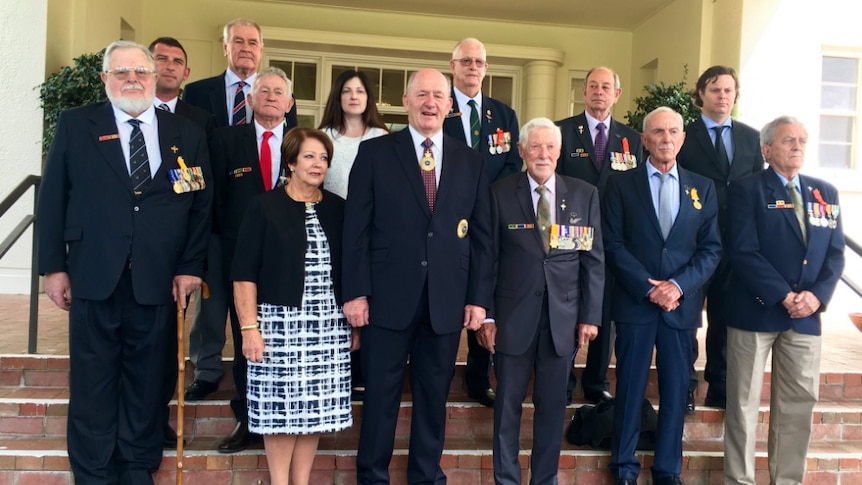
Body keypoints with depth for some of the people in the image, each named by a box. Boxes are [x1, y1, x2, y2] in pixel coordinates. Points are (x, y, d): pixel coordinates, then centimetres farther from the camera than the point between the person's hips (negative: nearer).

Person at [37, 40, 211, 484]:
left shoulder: (188, 135, 8)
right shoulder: (75, 125, 6)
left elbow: (201, 205, 7)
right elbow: (52, 198, 5)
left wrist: (190, 267, 0)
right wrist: (54, 265, 1)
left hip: (159, 281, 1)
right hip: (94, 277, 0)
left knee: (147, 383, 11)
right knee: (93, 384, 8)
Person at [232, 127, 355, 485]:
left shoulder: (338, 209, 9)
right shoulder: (264, 207, -1)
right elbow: (244, 272, -4)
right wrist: (249, 327, -10)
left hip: (329, 327, 3)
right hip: (279, 324, -3)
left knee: (315, 409, 7)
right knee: (281, 409, 2)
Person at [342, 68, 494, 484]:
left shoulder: (471, 162, 8)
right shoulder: (374, 153, 2)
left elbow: (482, 236, 7)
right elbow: (356, 228, -2)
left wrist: (479, 297, 2)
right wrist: (356, 292, -8)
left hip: (447, 301, 2)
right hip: (388, 297, -2)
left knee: (434, 397, 13)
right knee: (380, 395, 8)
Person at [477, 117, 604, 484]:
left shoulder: (585, 195, 4)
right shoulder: (501, 194, -1)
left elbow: (594, 259, 4)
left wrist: (590, 315, 1)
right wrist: (486, 316, -4)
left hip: (563, 318, 2)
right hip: (513, 316, -1)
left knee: (553, 405, 12)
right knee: (508, 404, 9)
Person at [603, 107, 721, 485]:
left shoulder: (703, 188, 10)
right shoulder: (621, 185, 3)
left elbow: (711, 248, 4)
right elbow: (613, 244, -4)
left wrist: (679, 285, -11)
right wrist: (647, 286, -13)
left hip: (682, 304, 2)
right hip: (634, 302, -2)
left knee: (676, 389, 8)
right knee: (630, 387, 5)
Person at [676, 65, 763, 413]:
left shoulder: (751, 138, 10)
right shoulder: (683, 137, -2)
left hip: (736, 242, 4)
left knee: (726, 317, 11)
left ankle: (719, 387, 25)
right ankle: (684, 386, 20)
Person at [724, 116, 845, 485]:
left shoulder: (826, 193, 13)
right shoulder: (746, 189, -3)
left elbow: (835, 253, 8)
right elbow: (743, 252, -12)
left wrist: (817, 295, -9)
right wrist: (784, 296, -16)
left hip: (805, 314, 5)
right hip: (755, 310, -5)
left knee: (799, 403, 10)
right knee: (743, 403, 4)